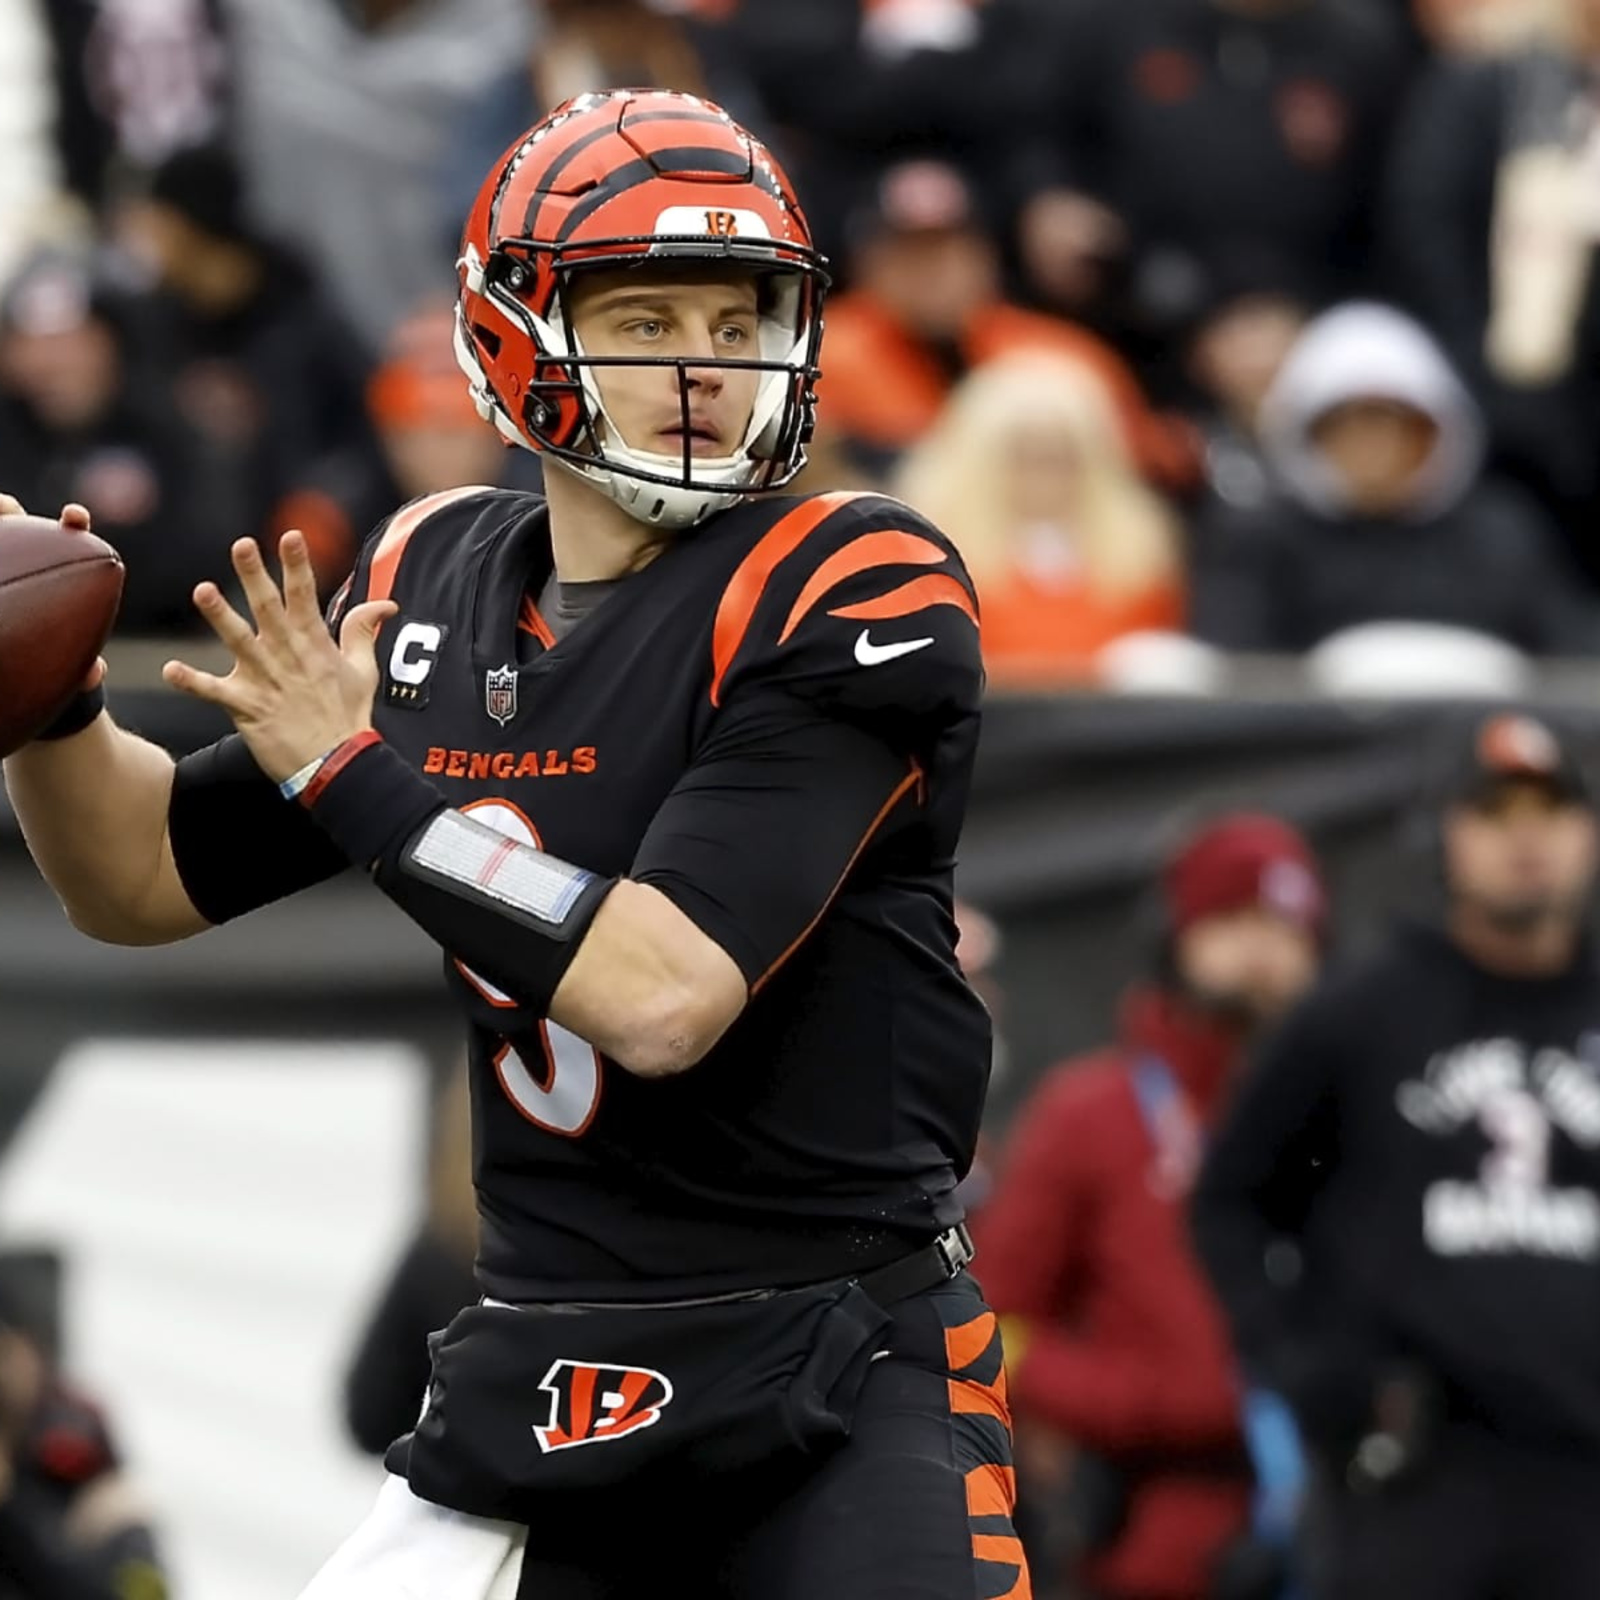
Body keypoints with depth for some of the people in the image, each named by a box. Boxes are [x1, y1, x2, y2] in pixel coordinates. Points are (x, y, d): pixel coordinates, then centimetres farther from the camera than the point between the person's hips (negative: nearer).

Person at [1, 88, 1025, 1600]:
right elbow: (148, 881, 17)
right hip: (531, 1395, 5)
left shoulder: (846, 597, -12)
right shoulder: (434, 584, 7)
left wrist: (353, 778, -15)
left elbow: (664, 994, -22)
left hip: (836, 1375, -4)